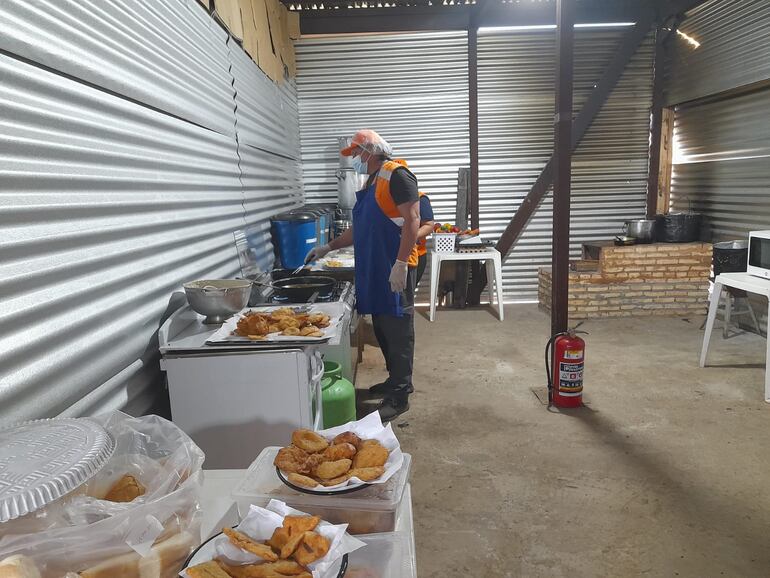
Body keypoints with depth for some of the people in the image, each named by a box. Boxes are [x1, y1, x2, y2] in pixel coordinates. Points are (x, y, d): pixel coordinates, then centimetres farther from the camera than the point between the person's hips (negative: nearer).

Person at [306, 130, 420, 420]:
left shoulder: (396, 174, -9)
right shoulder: (370, 182, 20)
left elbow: (412, 220, -18)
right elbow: (359, 230, 26)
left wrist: (400, 264, -24)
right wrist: (328, 247, 24)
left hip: (395, 270, -9)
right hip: (374, 269, 9)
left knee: (397, 330, -4)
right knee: (382, 328, 14)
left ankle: (399, 396, 2)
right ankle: (396, 380, 27)